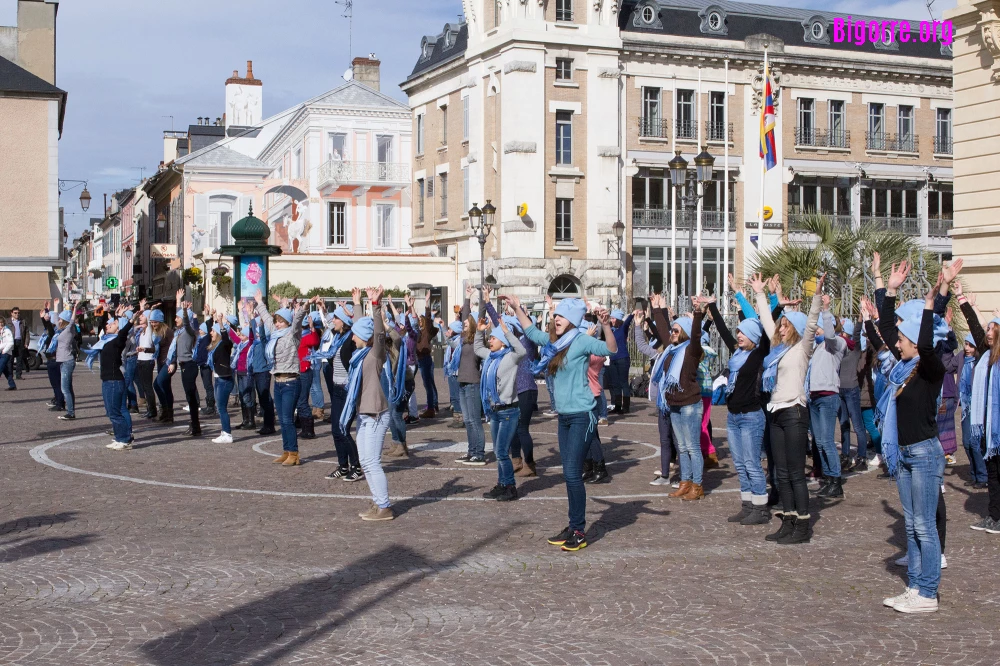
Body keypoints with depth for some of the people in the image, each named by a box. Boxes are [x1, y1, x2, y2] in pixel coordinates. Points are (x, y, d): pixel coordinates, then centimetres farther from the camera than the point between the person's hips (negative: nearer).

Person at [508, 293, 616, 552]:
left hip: (581, 416, -8)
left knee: (573, 474, -8)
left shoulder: (581, 341, -12)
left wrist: (606, 325, -43)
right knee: (569, 475, 11)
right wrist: (517, 307, 27)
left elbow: (610, 349, -28)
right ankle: (573, 527, 18)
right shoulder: (555, 342, 10)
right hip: (564, 415, 8)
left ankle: (579, 532, 0)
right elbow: (531, 332, 28)